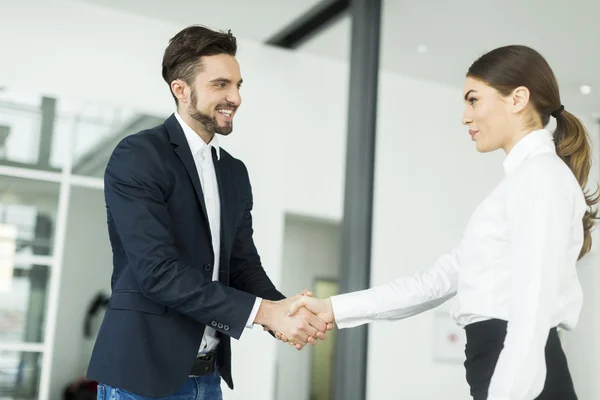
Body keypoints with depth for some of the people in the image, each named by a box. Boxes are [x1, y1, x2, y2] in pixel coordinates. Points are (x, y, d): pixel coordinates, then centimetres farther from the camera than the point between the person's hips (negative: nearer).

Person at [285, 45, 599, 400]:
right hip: (506, 370, 9)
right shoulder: (526, 180, 20)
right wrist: (335, 309, 11)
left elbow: (533, 309, -19)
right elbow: (440, 280, 16)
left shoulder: (541, 175, -9)